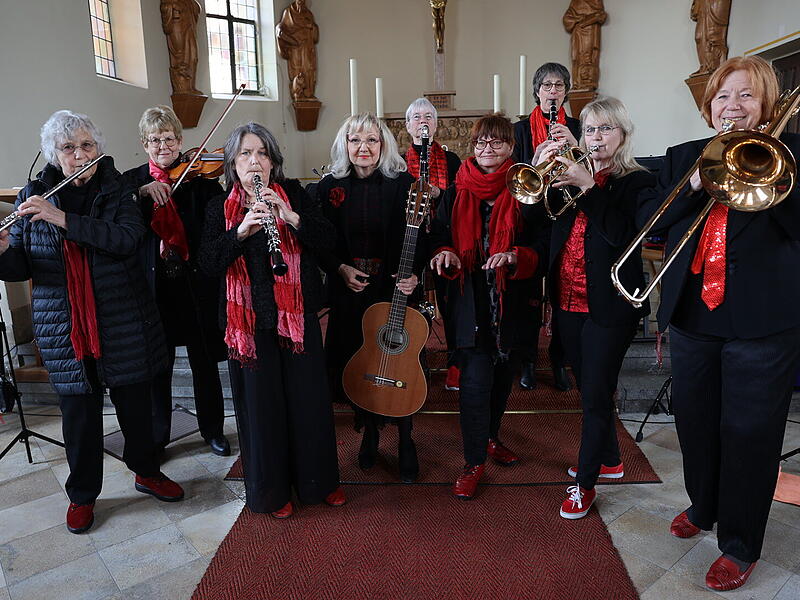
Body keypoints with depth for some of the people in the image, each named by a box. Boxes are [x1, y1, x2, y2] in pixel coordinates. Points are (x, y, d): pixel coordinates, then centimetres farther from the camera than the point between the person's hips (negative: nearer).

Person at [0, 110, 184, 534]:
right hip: (65, 329, 1)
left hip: (123, 322, 0)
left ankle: (146, 471, 35)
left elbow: (127, 238, -20)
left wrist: (63, 219, -25)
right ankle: (82, 494, 30)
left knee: (134, 402, 12)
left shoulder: (117, 193, 0)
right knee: (79, 412, 9)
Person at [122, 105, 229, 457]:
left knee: (204, 361, 10)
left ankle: (212, 429, 28)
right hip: (154, 285, 1)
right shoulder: (132, 180, 7)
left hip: (196, 284, -1)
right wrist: (142, 191, -21)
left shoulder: (200, 177, 4)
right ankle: (157, 437, 28)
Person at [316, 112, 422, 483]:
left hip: (394, 289, -2)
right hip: (348, 291, 2)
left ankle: (405, 440, 22)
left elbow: (419, 238, -5)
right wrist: (340, 268, -10)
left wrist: (414, 274, -21)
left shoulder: (402, 184, -3)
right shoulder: (330, 187, 3)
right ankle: (369, 432, 32)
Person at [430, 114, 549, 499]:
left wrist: (514, 257, -23)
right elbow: (439, 237, 8)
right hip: (471, 304, -1)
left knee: (502, 377, 16)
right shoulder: (455, 193, 5)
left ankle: (490, 437, 41)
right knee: (475, 383, -5)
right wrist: (445, 255, -15)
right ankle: (474, 461, 12)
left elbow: (543, 247, -4)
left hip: (513, 304, 1)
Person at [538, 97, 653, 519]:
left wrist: (588, 186, -25)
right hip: (568, 301, 6)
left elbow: (622, 234, -20)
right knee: (589, 389, 18)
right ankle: (610, 460, 38)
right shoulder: (574, 173, 11)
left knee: (596, 394, 1)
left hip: (608, 306, -5)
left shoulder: (638, 181, -3)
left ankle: (585, 482, 16)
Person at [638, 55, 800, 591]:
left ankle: (741, 546, 25)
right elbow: (648, 218, -3)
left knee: (749, 434, 5)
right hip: (692, 314, 4)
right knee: (695, 421, 17)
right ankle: (704, 507, 42)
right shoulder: (684, 157, 10)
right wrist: (696, 182, -16)